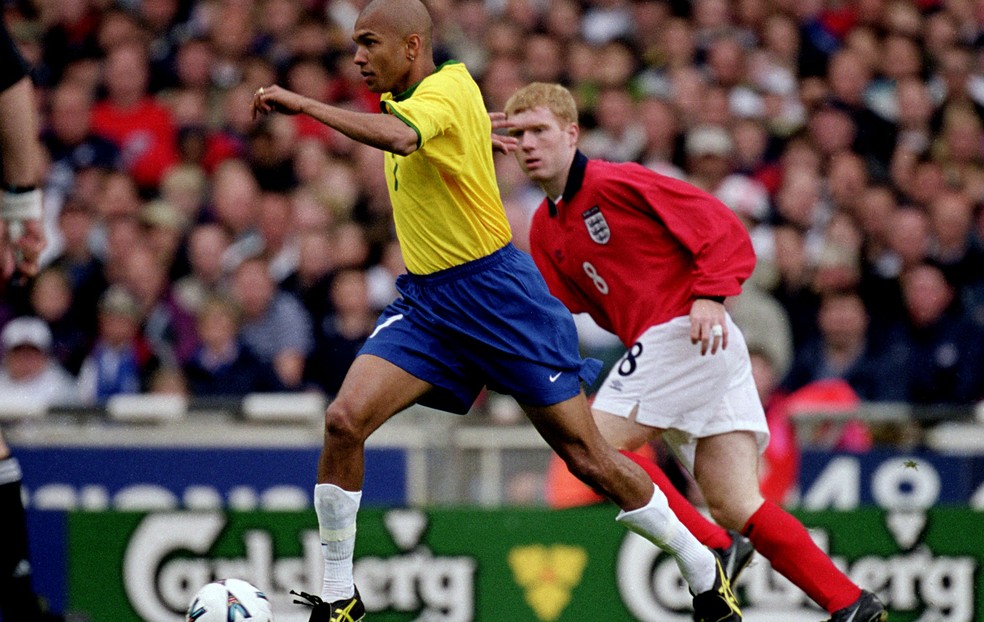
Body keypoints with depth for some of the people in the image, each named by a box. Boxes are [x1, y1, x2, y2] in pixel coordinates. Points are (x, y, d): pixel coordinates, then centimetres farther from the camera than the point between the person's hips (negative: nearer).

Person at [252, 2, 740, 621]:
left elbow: (398, 137, -40)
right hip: (424, 300, 8)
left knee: (587, 454, -1)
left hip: (496, 292, -8)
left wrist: (304, 104, -37)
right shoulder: (403, 100, 9)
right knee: (344, 420, -14)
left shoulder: (447, 93, -18)